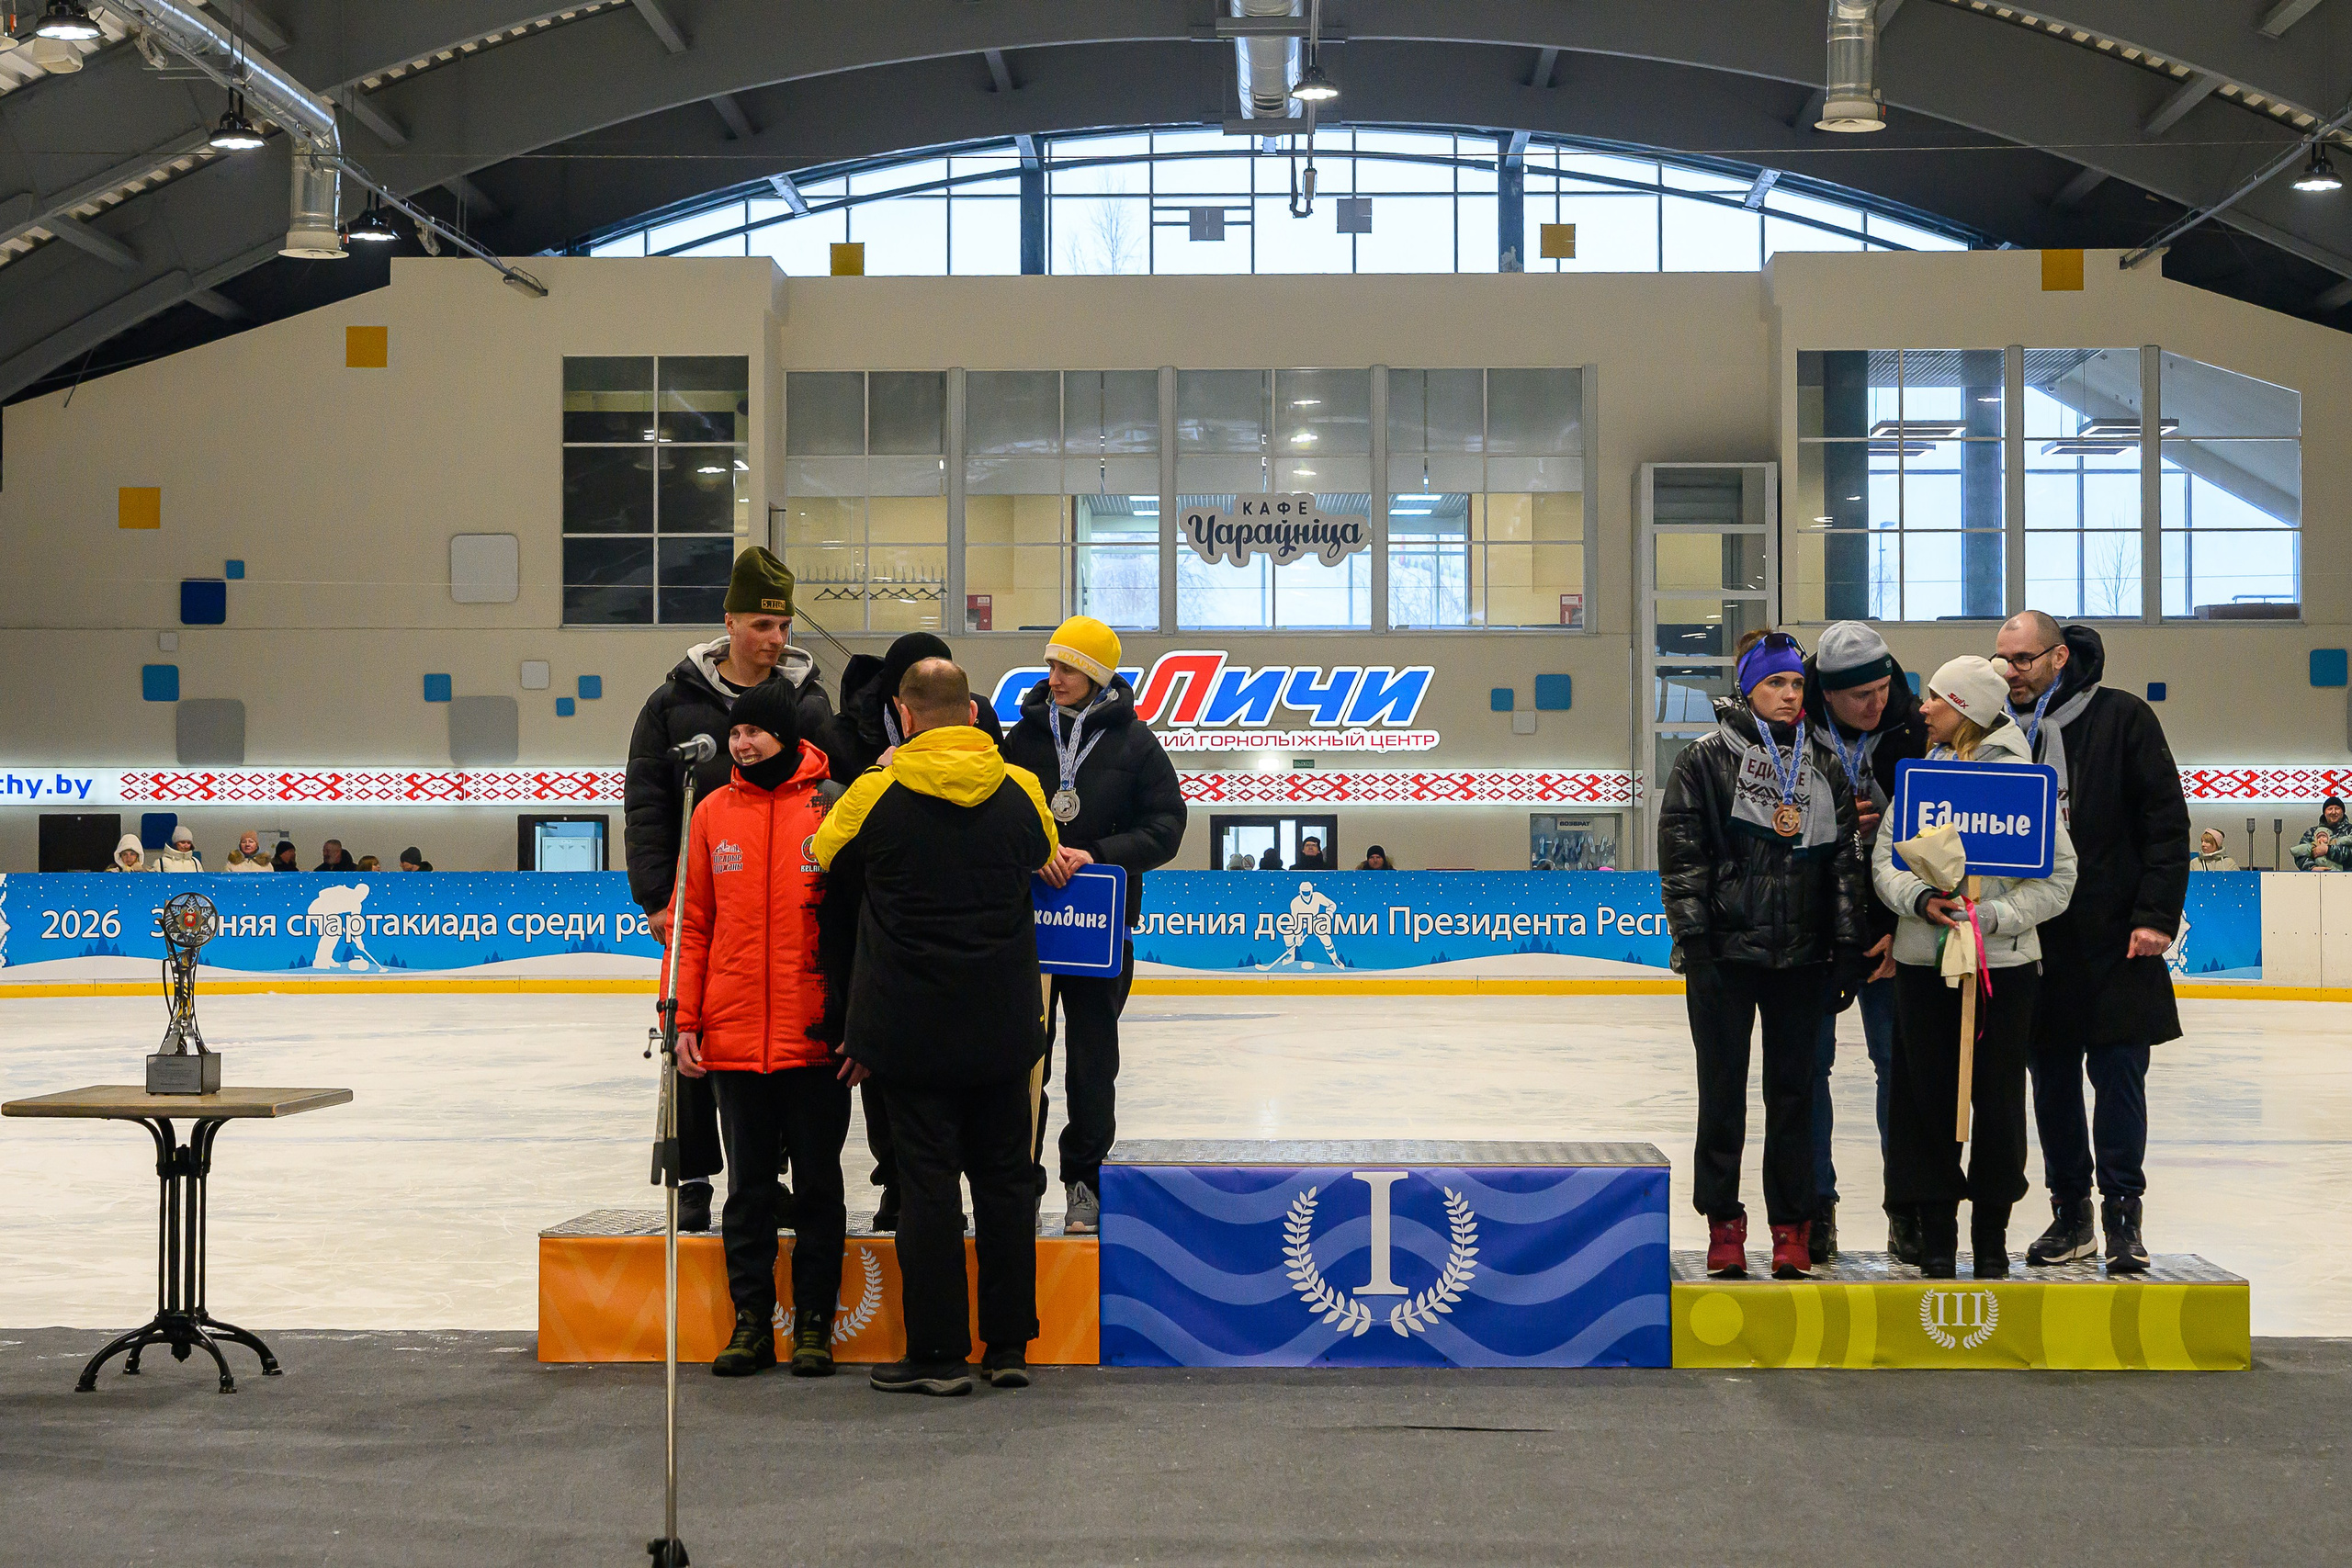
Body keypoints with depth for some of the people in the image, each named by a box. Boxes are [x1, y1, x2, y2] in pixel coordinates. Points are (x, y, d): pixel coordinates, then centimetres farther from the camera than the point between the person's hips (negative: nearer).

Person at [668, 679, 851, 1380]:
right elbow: (693, 923, 8)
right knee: (747, 1183, 9)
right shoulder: (714, 812, 6)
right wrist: (683, 1019, 2)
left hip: (816, 1037, -3)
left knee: (817, 1181, 6)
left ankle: (814, 1322, 15)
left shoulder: (834, 808, -3)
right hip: (734, 1036, 3)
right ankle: (751, 1321, 17)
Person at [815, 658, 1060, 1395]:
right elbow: (1046, 864, 20)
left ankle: (939, 1351, 3)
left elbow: (824, 856, 9)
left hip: (914, 1027, -3)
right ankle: (1009, 1344, 15)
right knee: (1004, 1175, 10)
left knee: (928, 1181, 1)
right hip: (1003, 1026, 3)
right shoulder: (1020, 790, 0)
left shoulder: (879, 795, -9)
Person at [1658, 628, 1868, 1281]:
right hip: (1724, 954, -3)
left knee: (1794, 1089, 5)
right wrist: (1693, 936, -11)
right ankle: (1724, 1223, 13)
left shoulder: (1825, 766, 11)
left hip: (1802, 957, 3)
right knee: (1723, 1088, 3)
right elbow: (1680, 853, -4)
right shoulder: (1704, 760, -1)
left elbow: (1846, 859, 12)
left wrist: (1849, 944, 5)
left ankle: (1791, 1227, 13)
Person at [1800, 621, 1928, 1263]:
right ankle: (1816, 1205, 14)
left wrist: (1904, 929, -9)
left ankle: (1907, 1209, 12)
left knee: (1902, 1062, 2)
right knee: (1809, 1064, 4)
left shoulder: (1913, 735, -5)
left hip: (1891, 932, 1)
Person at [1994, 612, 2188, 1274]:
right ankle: (2069, 1214, 17)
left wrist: (2157, 913, -10)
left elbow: (2167, 821, -4)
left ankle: (2123, 1216, 6)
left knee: (2119, 1075, -2)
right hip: (2033, 943, 4)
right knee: (2051, 1081, 8)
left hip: (2116, 942, -4)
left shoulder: (2122, 718, -3)